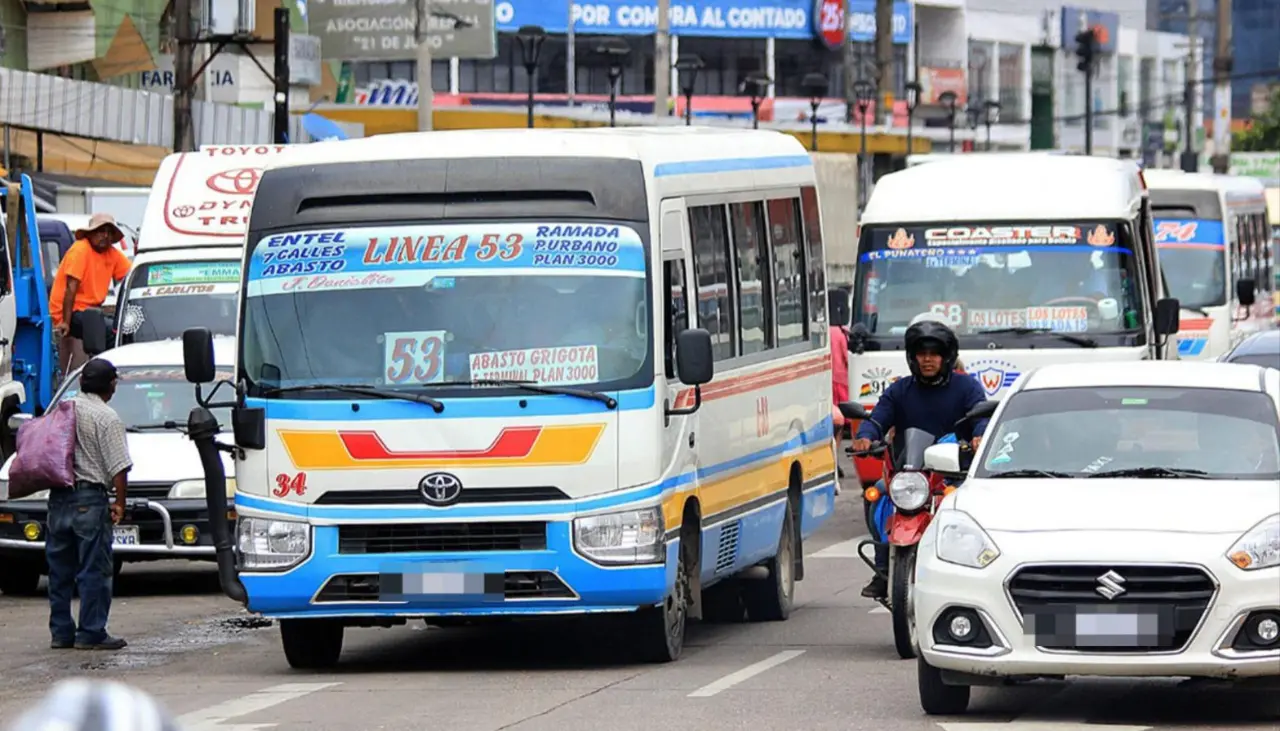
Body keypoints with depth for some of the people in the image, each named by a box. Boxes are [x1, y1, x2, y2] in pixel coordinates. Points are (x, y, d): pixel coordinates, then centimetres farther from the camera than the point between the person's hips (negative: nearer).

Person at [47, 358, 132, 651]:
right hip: (90, 500, -6)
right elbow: (118, 466, -13)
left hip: (58, 498, 6)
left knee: (60, 570, 11)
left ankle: (61, 632, 14)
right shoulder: (106, 418, -9)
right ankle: (91, 634, -4)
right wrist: (120, 503, -5)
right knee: (94, 570, -3)